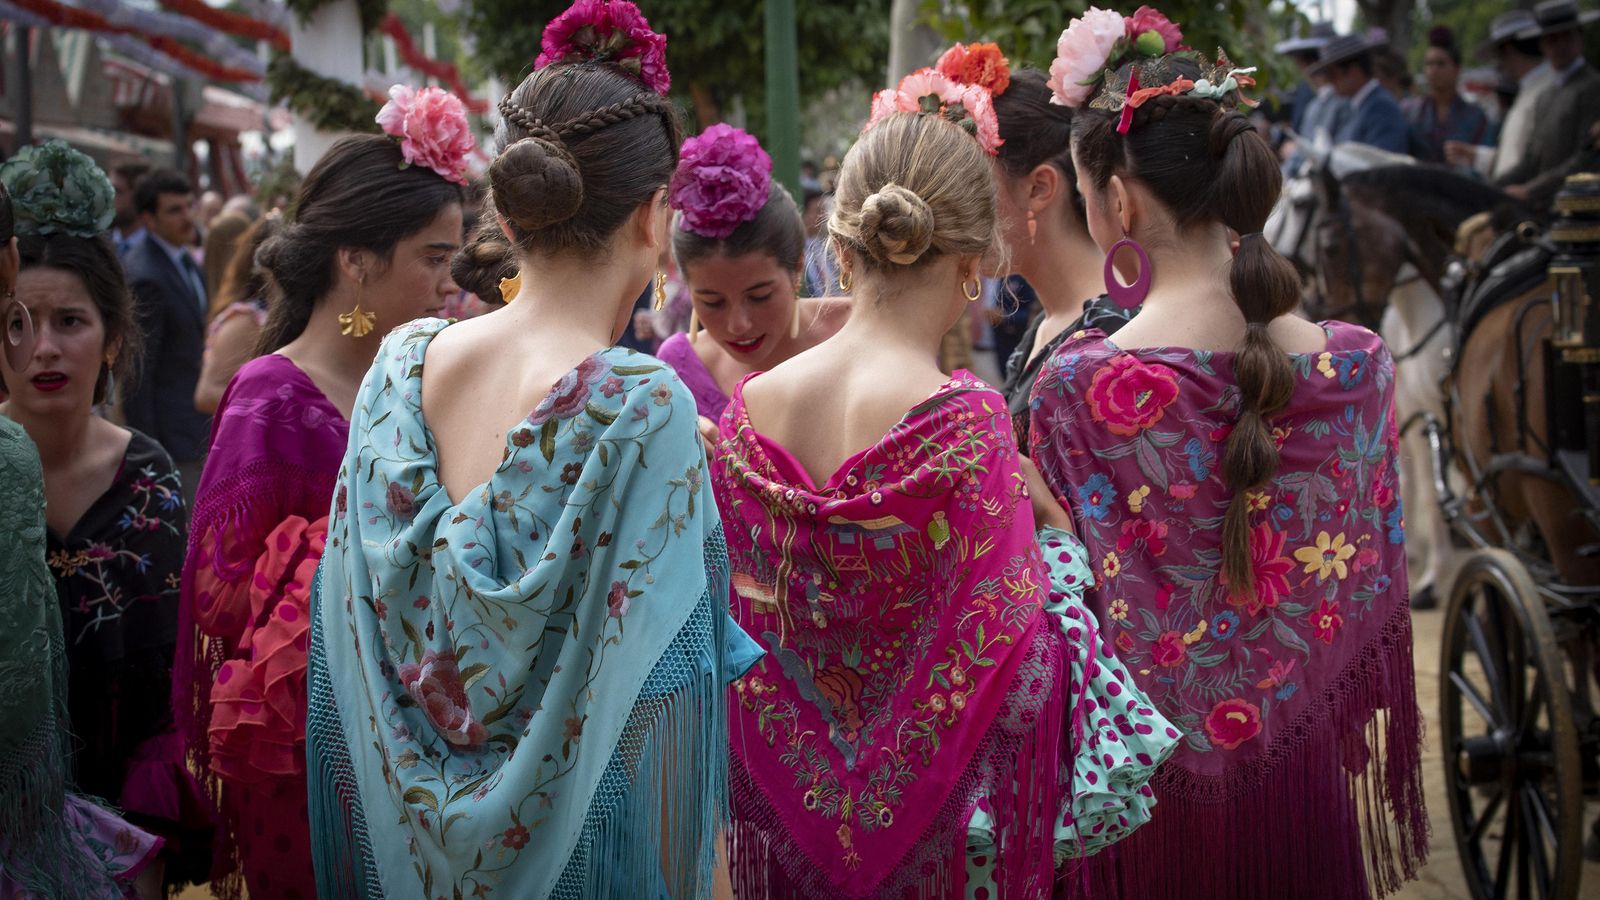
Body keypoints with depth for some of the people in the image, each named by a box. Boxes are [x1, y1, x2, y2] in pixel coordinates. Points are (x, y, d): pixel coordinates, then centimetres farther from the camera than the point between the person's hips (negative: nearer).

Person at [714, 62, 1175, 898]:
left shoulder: (749, 410, -7)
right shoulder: (966, 424, -22)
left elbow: (739, 640, 2)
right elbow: (1013, 685, -17)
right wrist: (1056, 538, -1)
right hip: (937, 832, -4)